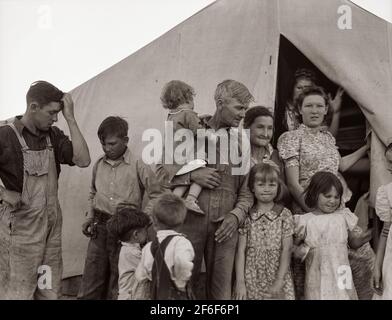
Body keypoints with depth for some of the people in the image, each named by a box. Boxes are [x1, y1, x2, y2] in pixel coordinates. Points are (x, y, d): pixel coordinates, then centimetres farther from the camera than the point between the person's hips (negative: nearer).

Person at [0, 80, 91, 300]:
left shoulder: (53, 135, 7)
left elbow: (83, 160, -6)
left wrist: (70, 118, -7)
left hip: (53, 226, 6)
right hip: (22, 226, -5)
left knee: (51, 291, 11)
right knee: (18, 292, -1)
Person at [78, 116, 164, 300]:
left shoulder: (138, 166, -7)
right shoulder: (99, 165, 8)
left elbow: (157, 195, -5)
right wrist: (90, 218, 10)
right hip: (99, 229, 4)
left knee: (118, 288, 6)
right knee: (89, 288, 7)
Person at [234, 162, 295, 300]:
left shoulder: (284, 214, -1)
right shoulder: (246, 215, 0)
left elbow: (286, 250, -4)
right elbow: (240, 251, -1)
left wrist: (279, 281, -11)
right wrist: (240, 282, -7)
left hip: (277, 277, 0)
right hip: (251, 279, 0)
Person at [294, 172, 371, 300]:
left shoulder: (343, 216, 5)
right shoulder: (305, 221, -2)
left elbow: (353, 243, 14)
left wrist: (364, 239, -6)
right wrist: (300, 251, -16)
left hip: (341, 277, 2)